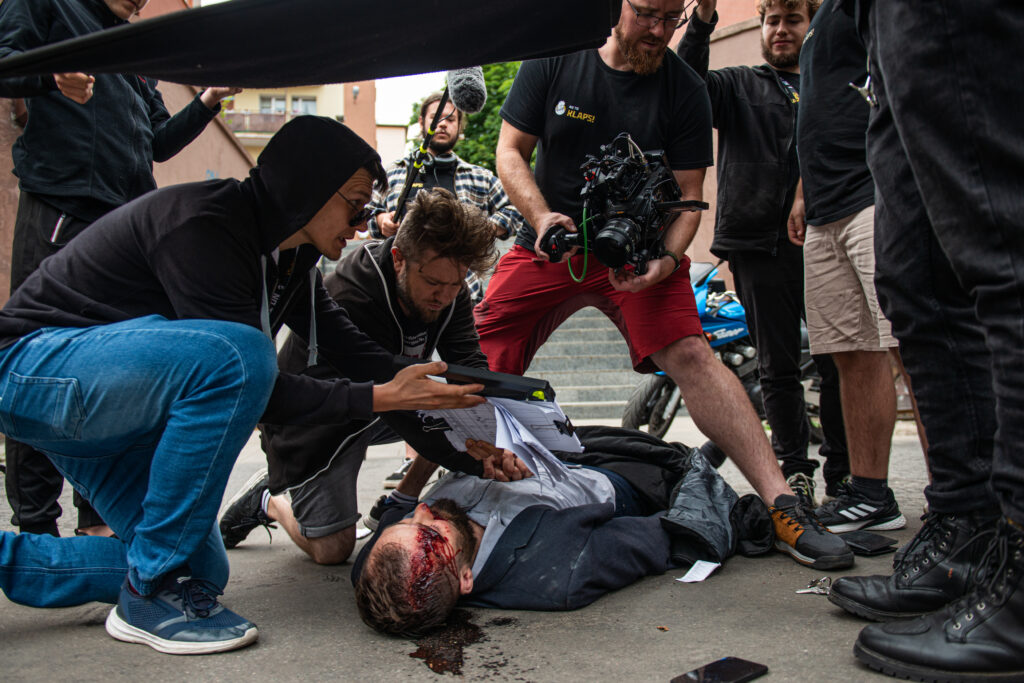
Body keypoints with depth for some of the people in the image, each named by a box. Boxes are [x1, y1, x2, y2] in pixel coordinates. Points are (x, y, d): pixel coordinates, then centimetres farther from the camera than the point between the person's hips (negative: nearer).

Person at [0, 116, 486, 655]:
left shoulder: (291, 255, 2)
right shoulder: (203, 227, -26)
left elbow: (355, 351, 3)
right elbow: (249, 378, -29)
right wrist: (382, 398, -28)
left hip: (110, 406, 9)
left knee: (202, 570, 8)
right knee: (235, 354, -36)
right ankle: (152, 591, -21)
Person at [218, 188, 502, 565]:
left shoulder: (449, 293, -14)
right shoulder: (348, 297, -36)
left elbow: (471, 367, -21)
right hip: (313, 424, -6)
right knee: (333, 550, -9)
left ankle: (397, 506, 1)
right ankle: (267, 501, 21)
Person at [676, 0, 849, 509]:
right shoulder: (740, 85, 15)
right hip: (760, 243, -1)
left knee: (838, 362, -3)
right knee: (778, 367, 3)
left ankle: (842, 475, 8)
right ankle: (794, 473, 12)